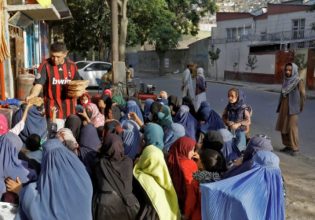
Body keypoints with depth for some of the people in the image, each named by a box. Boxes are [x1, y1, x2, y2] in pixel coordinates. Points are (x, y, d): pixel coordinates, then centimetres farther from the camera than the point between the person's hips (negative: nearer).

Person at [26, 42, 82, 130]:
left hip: (70, 109, 4)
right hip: (54, 109, -4)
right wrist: (32, 95, -35)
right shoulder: (45, 65, -8)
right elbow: (39, 84, -17)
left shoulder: (72, 65, 4)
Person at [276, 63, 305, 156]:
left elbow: (302, 95, -9)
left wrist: (300, 108, -7)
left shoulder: (299, 81, -10)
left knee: (292, 127, -4)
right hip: (284, 107, 7)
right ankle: (288, 146, 23)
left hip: (293, 107, -7)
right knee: (282, 127, 10)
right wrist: (280, 107, 13)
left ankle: (295, 148, 7)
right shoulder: (286, 80, 9)